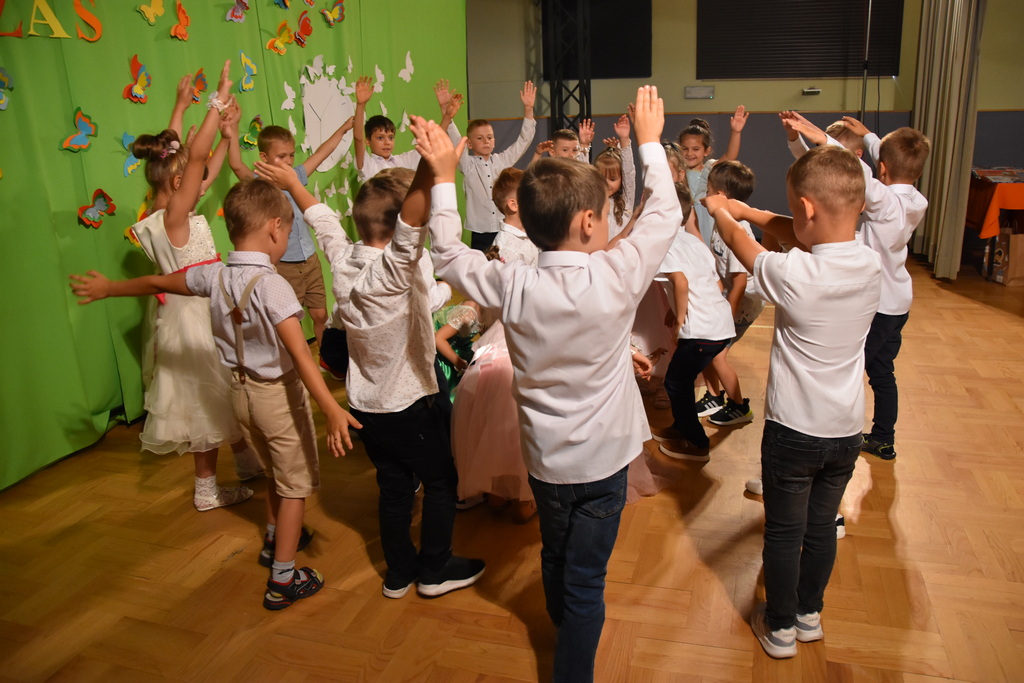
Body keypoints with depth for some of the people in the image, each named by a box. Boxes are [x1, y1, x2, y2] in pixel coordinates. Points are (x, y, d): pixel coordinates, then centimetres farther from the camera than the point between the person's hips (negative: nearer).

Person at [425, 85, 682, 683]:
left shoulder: (512, 287, -17)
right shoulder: (616, 277, -23)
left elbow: (447, 254, 0)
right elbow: (665, 214, -7)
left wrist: (443, 178, 5)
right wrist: (650, 140, 5)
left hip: (545, 456, 4)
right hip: (602, 457, -4)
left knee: (556, 557, 28)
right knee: (585, 580, 11)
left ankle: (565, 631, 55)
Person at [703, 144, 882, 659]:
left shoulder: (792, 274, -25)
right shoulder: (871, 265, -9)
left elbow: (741, 245, -4)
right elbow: (802, 236, 7)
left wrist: (720, 212, 16)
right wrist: (748, 211, 12)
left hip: (793, 429, -5)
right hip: (847, 429, 5)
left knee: (783, 534, 13)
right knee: (822, 528, 22)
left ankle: (779, 627, 30)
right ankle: (810, 615, 41)